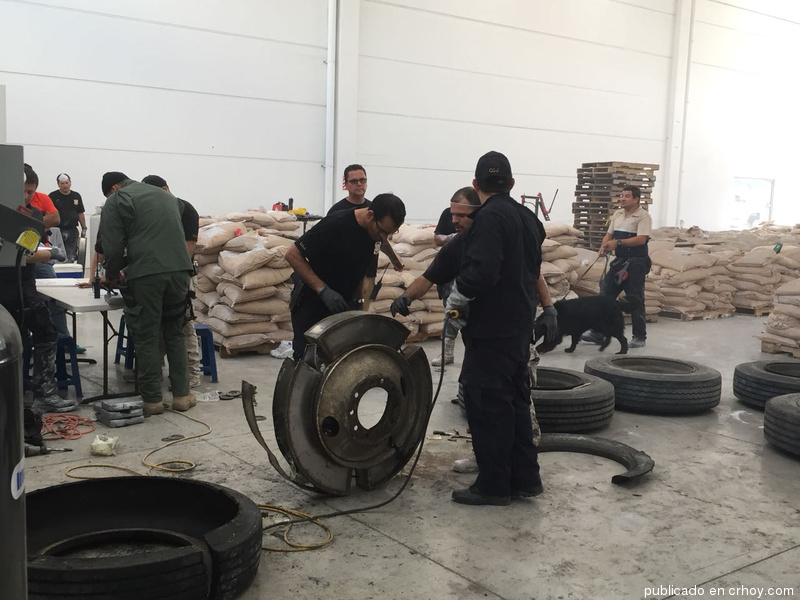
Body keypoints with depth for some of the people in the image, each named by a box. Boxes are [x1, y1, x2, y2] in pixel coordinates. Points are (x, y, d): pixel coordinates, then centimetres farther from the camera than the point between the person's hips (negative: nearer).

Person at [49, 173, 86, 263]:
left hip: (72, 231, 3)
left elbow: (80, 214, 15)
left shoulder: (76, 196, 11)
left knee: (71, 257, 3)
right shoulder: (53, 196, -1)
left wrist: (84, 228, 11)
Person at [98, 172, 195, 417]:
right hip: (179, 270, 5)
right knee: (175, 334, 17)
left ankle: (152, 400, 11)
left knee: (147, 337, 5)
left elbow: (113, 246, -2)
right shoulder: (166, 196, 26)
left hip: (145, 275, -5)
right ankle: (181, 395, 18)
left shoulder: (116, 201, 6)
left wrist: (112, 275, 17)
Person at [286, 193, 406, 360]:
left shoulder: (375, 230, -5)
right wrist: (323, 290, -26)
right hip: (312, 302, -6)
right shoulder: (336, 224, -25)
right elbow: (293, 255, -21)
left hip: (344, 303, 6)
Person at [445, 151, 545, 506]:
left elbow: (481, 271, -27)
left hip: (491, 330, -9)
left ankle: (493, 485, 7)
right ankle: (525, 478, 23)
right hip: (520, 326, 9)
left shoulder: (490, 217, -16)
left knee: (488, 406, -1)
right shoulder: (529, 218, 12)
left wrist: (457, 297, -11)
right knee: (516, 402, 16)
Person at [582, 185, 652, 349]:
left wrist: (618, 242, -27)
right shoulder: (617, 215, 12)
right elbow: (609, 234, 15)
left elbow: (641, 239, -21)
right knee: (605, 295, 5)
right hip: (619, 261, 7)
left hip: (635, 263, -7)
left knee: (635, 300, 0)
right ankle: (597, 333, 11)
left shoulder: (643, 216, -10)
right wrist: (603, 246, -6)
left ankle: (639, 337, 11)